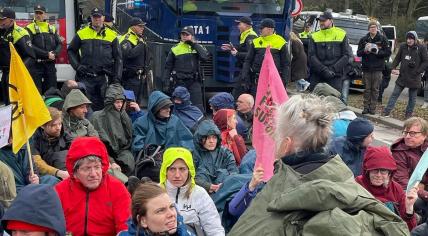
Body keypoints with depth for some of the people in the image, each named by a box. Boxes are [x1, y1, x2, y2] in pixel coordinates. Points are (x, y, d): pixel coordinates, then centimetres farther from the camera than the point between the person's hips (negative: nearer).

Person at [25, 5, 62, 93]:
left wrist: (54, 53, -11)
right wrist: (46, 54, -16)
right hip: (36, 64, -4)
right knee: (37, 92, -3)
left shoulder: (52, 28, 14)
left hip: (50, 64, 4)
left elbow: (59, 44, 10)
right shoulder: (30, 28, 0)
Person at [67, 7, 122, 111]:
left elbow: (118, 58, 6)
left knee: (102, 105, 6)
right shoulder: (81, 33, 6)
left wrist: (117, 78, 0)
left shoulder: (112, 35, 5)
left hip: (104, 77, 0)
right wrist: (77, 66, 0)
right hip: (85, 77, 0)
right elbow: (71, 51, 15)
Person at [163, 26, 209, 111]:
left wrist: (194, 44, -9)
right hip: (179, 82, 1)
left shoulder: (197, 47, 8)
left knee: (198, 107, -6)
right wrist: (166, 83, 2)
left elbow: (205, 56, -14)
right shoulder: (175, 49, 6)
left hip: (194, 82, -1)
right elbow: (168, 67, 9)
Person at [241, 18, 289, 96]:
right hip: (257, 80, 3)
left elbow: (286, 64, 3)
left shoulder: (280, 42, 0)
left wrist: (284, 81, -3)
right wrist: (245, 76, -1)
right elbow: (248, 60, 10)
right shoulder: (256, 42, 8)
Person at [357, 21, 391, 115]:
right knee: (367, 89, 5)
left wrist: (378, 52, -16)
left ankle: (373, 108, 6)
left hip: (377, 68, -2)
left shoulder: (382, 39, 3)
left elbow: (388, 53, 0)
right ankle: (366, 107, 11)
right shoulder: (363, 39, 8)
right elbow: (358, 53, 7)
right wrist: (365, 50, -13)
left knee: (375, 89, 1)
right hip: (366, 68, 2)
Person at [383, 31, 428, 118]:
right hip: (402, 76, 3)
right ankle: (387, 111, 6)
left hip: (414, 78, -2)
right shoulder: (403, 46, 2)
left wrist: (417, 72, -12)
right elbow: (397, 58, 12)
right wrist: (394, 68, -2)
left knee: (412, 98, 8)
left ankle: (409, 114, 20)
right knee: (395, 94, 3)